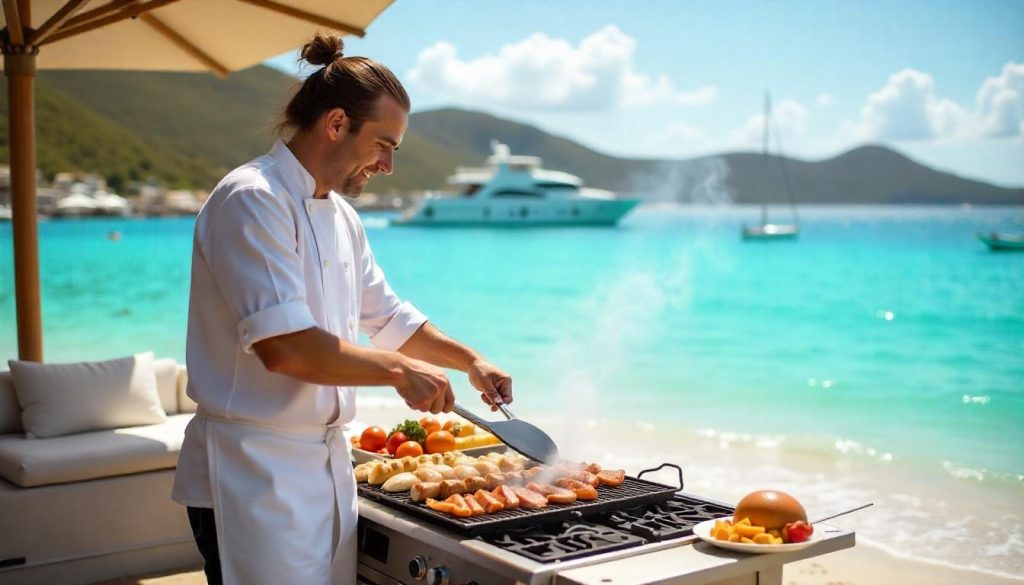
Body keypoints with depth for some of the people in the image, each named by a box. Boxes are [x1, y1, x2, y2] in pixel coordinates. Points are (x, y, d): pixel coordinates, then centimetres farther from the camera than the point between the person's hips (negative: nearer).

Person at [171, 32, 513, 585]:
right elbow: (284, 346, -26)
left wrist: (469, 361, 16)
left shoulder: (339, 214, 12)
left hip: (324, 463, 9)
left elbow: (387, 316, 24)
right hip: (255, 471, -9)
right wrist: (400, 371, -18)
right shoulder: (252, 200, -17)